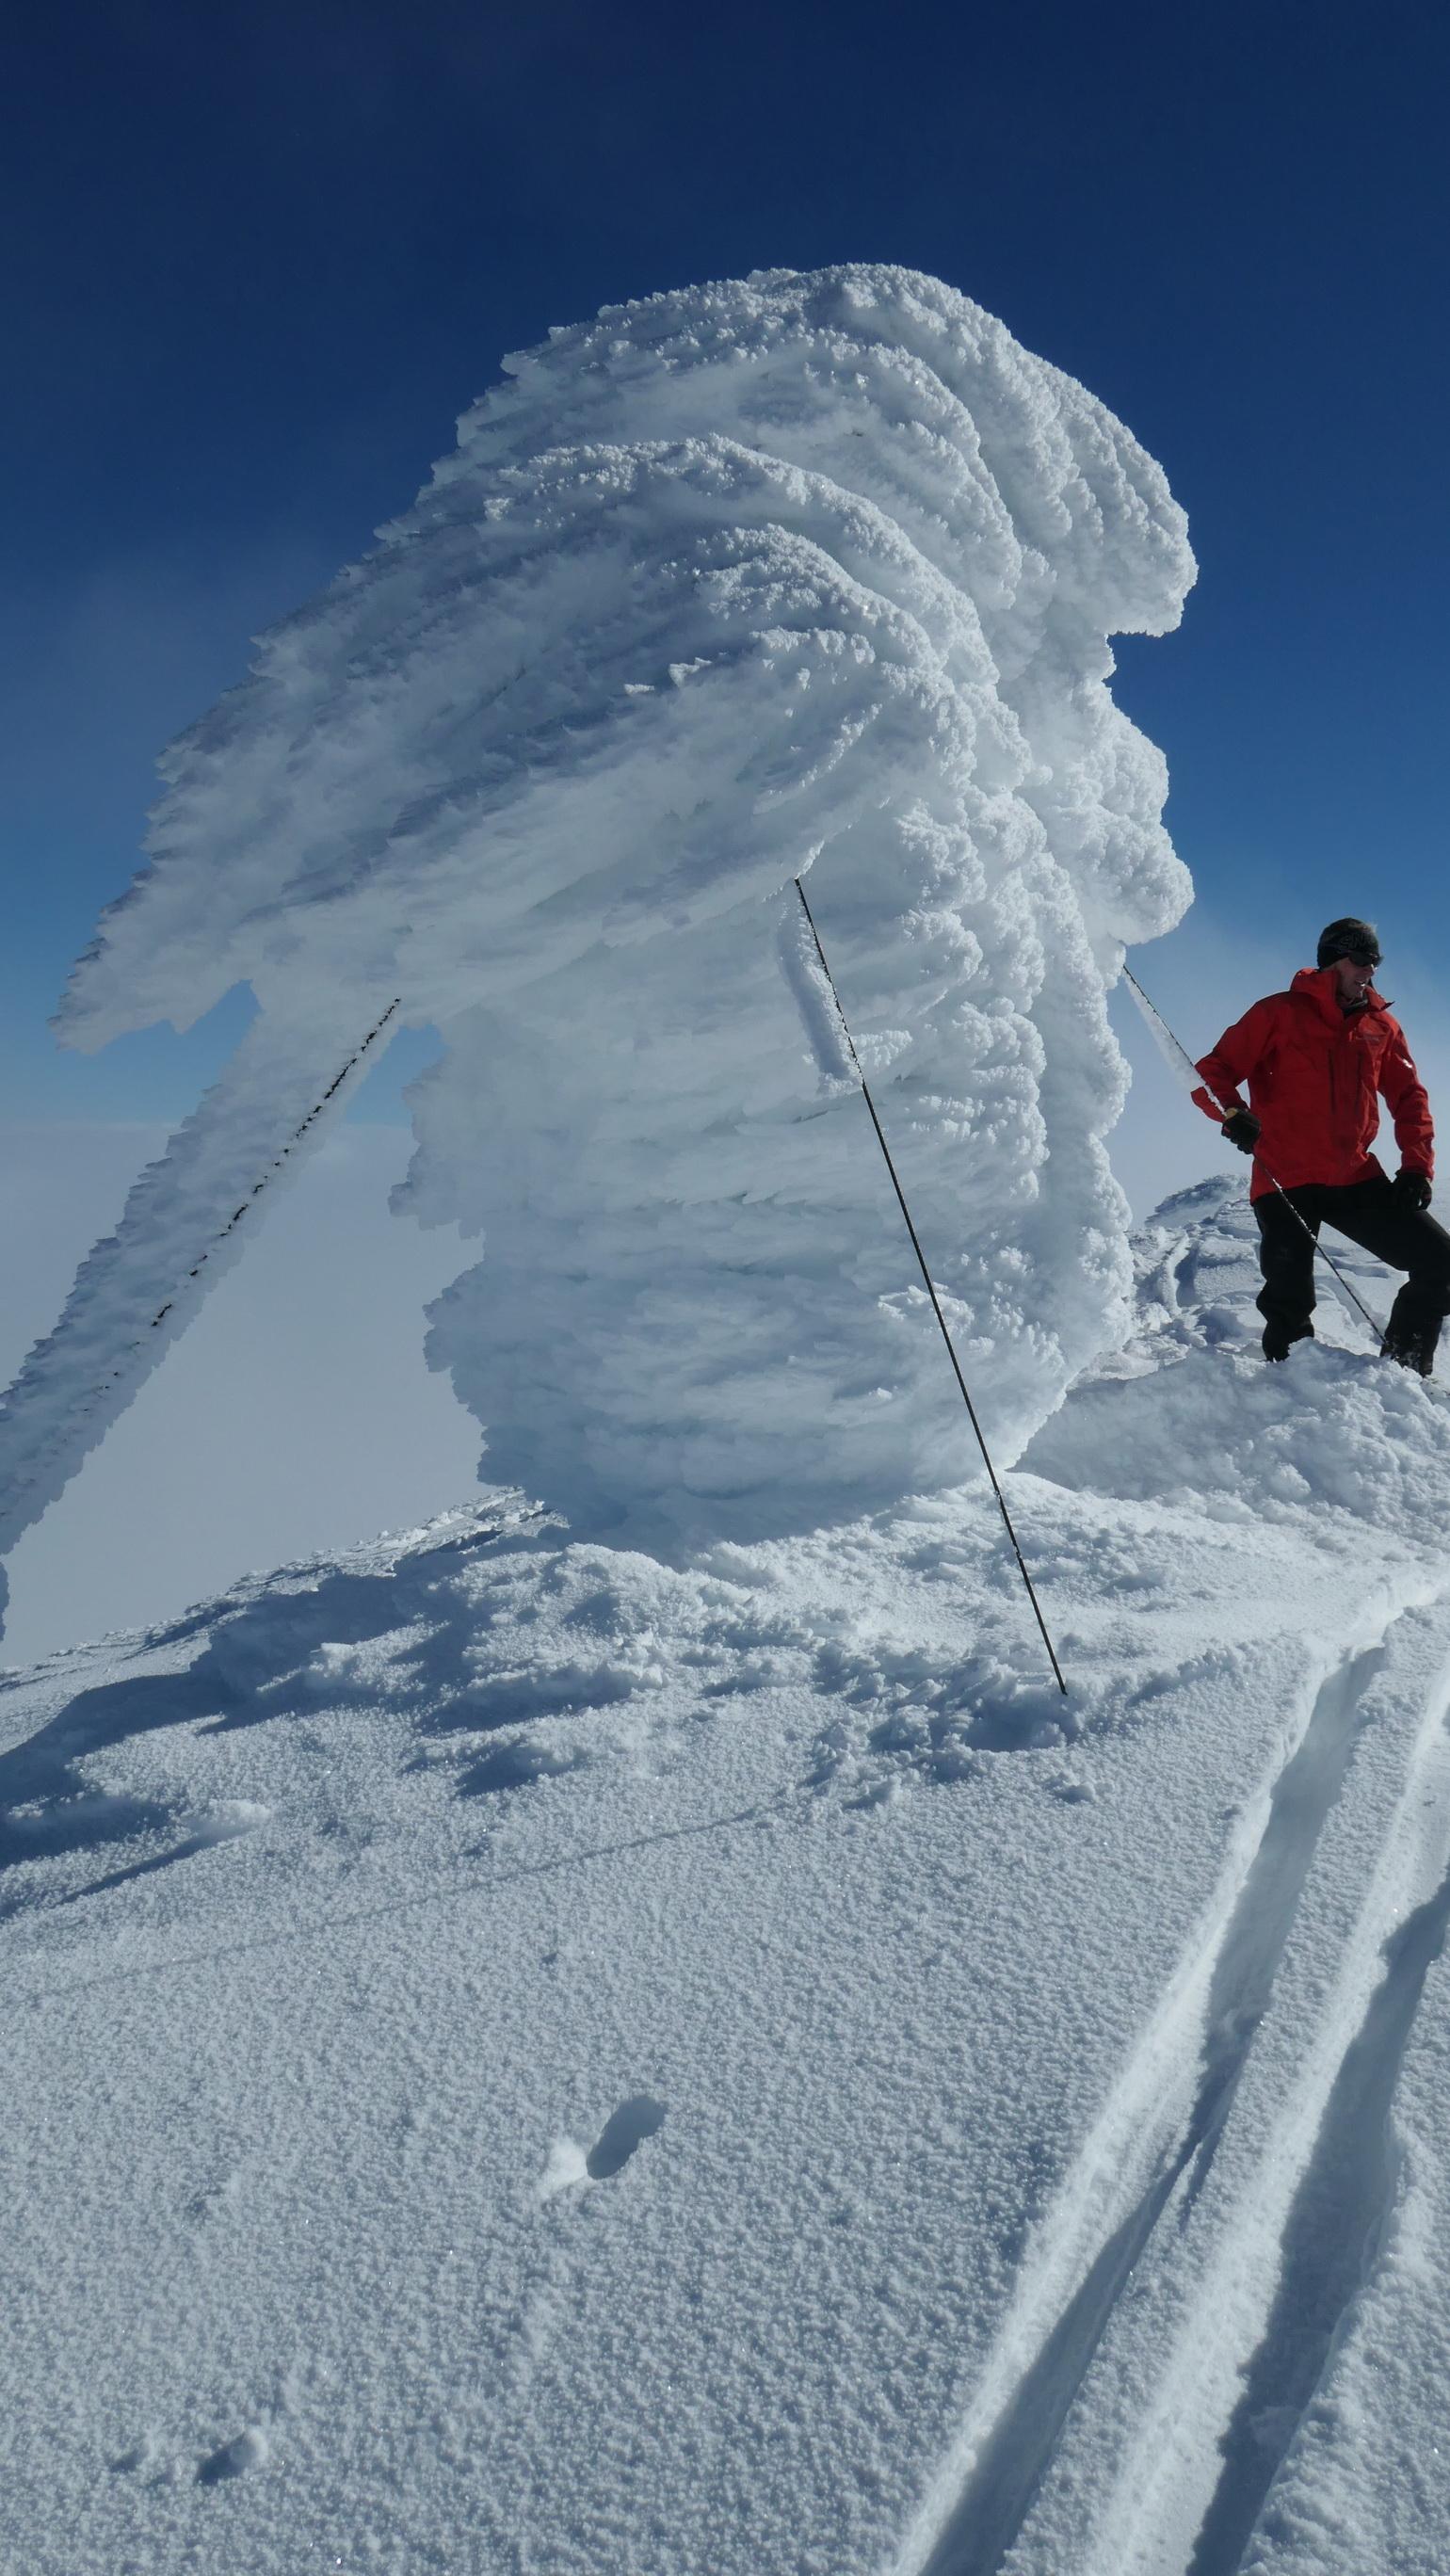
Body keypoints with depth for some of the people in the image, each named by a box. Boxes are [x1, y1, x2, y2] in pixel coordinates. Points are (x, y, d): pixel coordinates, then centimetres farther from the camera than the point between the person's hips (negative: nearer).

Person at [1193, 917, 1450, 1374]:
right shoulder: (1280, 1013, -1)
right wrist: (1234, 1114, -26)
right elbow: (1213, 1073, -5)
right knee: (1290, 1306, -7)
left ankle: (1404, 1372, 13)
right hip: (1286, 1181, -4)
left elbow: (1409, 1097, 15)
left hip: (1356, 1180, 5)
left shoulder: (1381, 1026, 11)